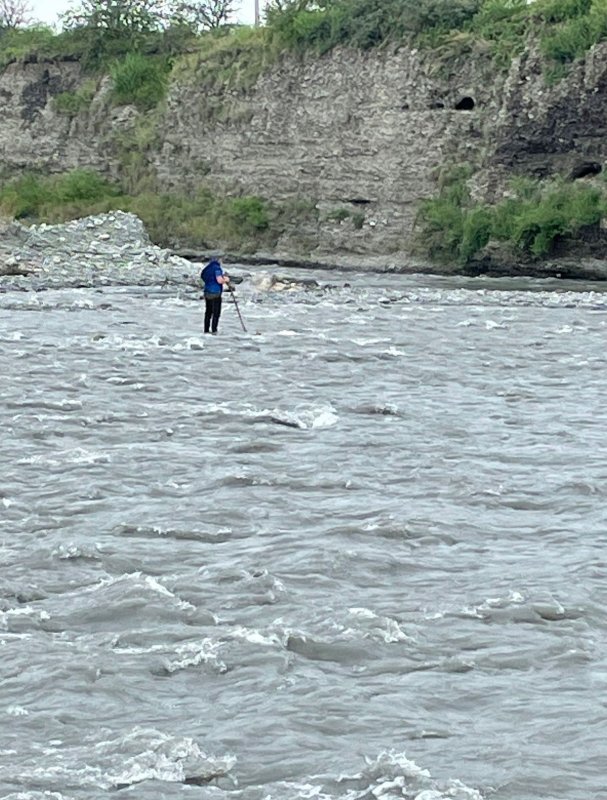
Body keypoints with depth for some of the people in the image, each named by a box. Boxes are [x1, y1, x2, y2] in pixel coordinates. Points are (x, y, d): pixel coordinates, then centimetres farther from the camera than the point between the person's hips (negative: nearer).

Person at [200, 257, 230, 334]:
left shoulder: (207, 268, 12)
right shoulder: (216, 268, -13)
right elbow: (219, 280, -22)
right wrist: (226, 280, 0)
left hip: (207, 292, 8)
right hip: (215, 293, -8)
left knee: (208, 312, 12)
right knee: (216, 313, -3)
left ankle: (206, 330, 13)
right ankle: (214, 330, -6)